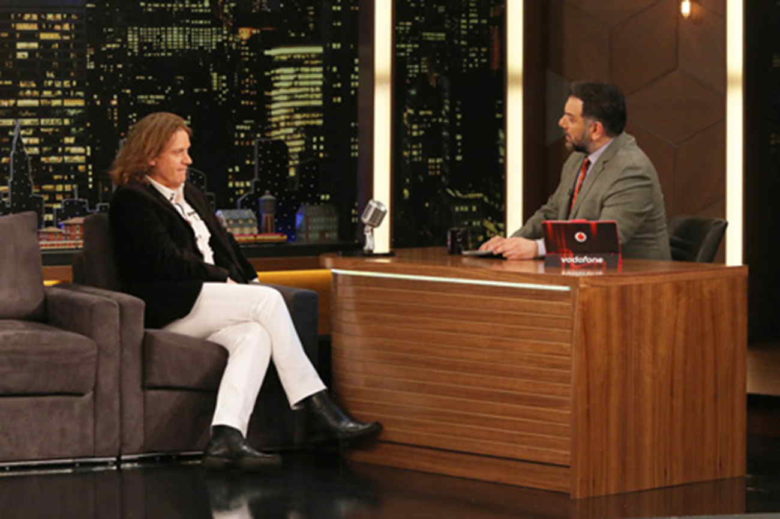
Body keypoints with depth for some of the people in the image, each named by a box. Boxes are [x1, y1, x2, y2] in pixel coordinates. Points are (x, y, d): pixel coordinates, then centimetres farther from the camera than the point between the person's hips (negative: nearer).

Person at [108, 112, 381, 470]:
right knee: (269, 301, -24)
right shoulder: (132, 200, -1)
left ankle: (226, 438, -41)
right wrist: (223, 280, -9)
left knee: (254, 335, -27)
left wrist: (247, 280, 6)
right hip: (167, 309, -8)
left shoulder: (191, 195, 27)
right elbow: (166, 260, -11)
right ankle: (319, 409, -23)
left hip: (208, 304, 8)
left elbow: (222, 244, 24)